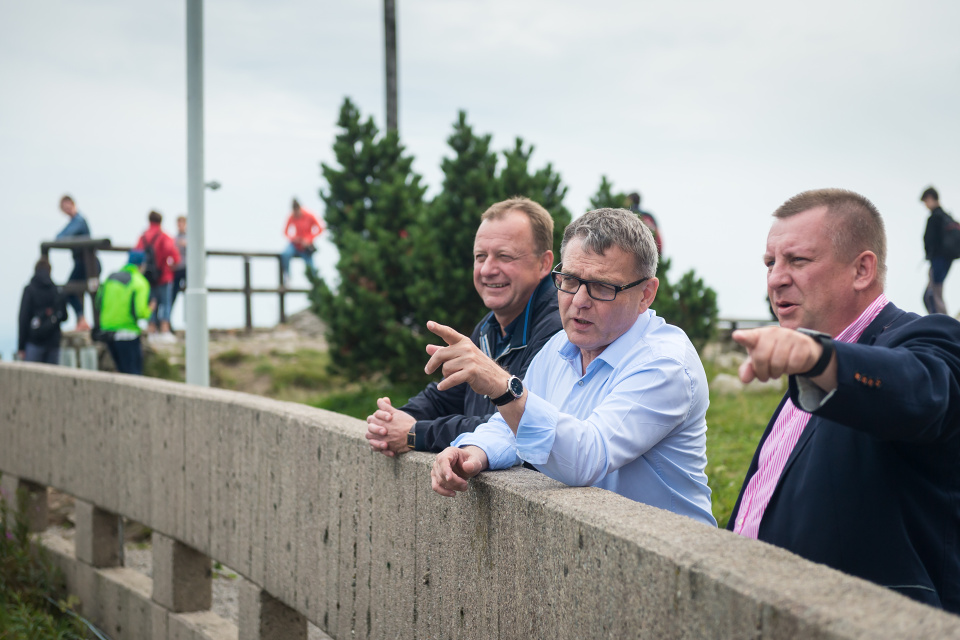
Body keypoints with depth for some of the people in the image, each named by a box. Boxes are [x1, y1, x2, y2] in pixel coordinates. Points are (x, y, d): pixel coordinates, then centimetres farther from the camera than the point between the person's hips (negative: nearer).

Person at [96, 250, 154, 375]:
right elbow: (139, 312, -17)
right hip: (127, 332, -6)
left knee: (123, 371, 17)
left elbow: (99, 302, 10)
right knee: (134, 373, -3)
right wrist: (150, 310, 3)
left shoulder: (110, 278, 9)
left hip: (107, 329, 7)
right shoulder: (140, 283, -9)